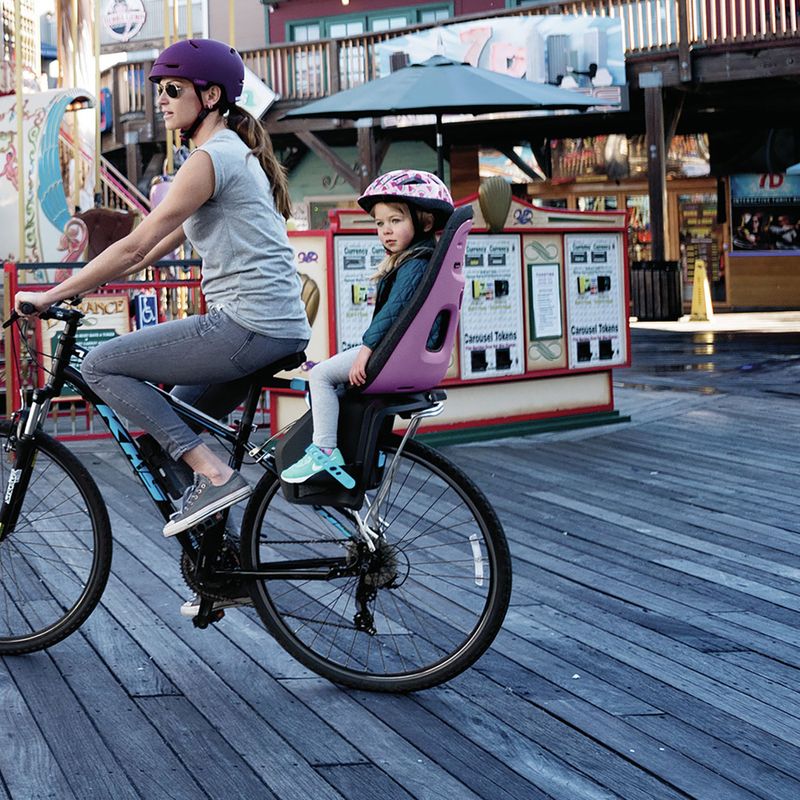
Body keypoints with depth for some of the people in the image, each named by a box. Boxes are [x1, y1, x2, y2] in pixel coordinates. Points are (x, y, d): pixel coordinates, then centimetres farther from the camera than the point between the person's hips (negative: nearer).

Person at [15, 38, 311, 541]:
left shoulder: (211, 158, -10)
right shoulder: (236, 153, 21)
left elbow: (135, 246, -14)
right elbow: (159, 247, 23)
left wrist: (51, 295, -7)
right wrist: (81, 286, 21)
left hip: (247, 327, -10)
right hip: (284, 329, 10)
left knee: (100, 365, -4)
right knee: (176, 419, 23)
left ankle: (215, 475, -11)